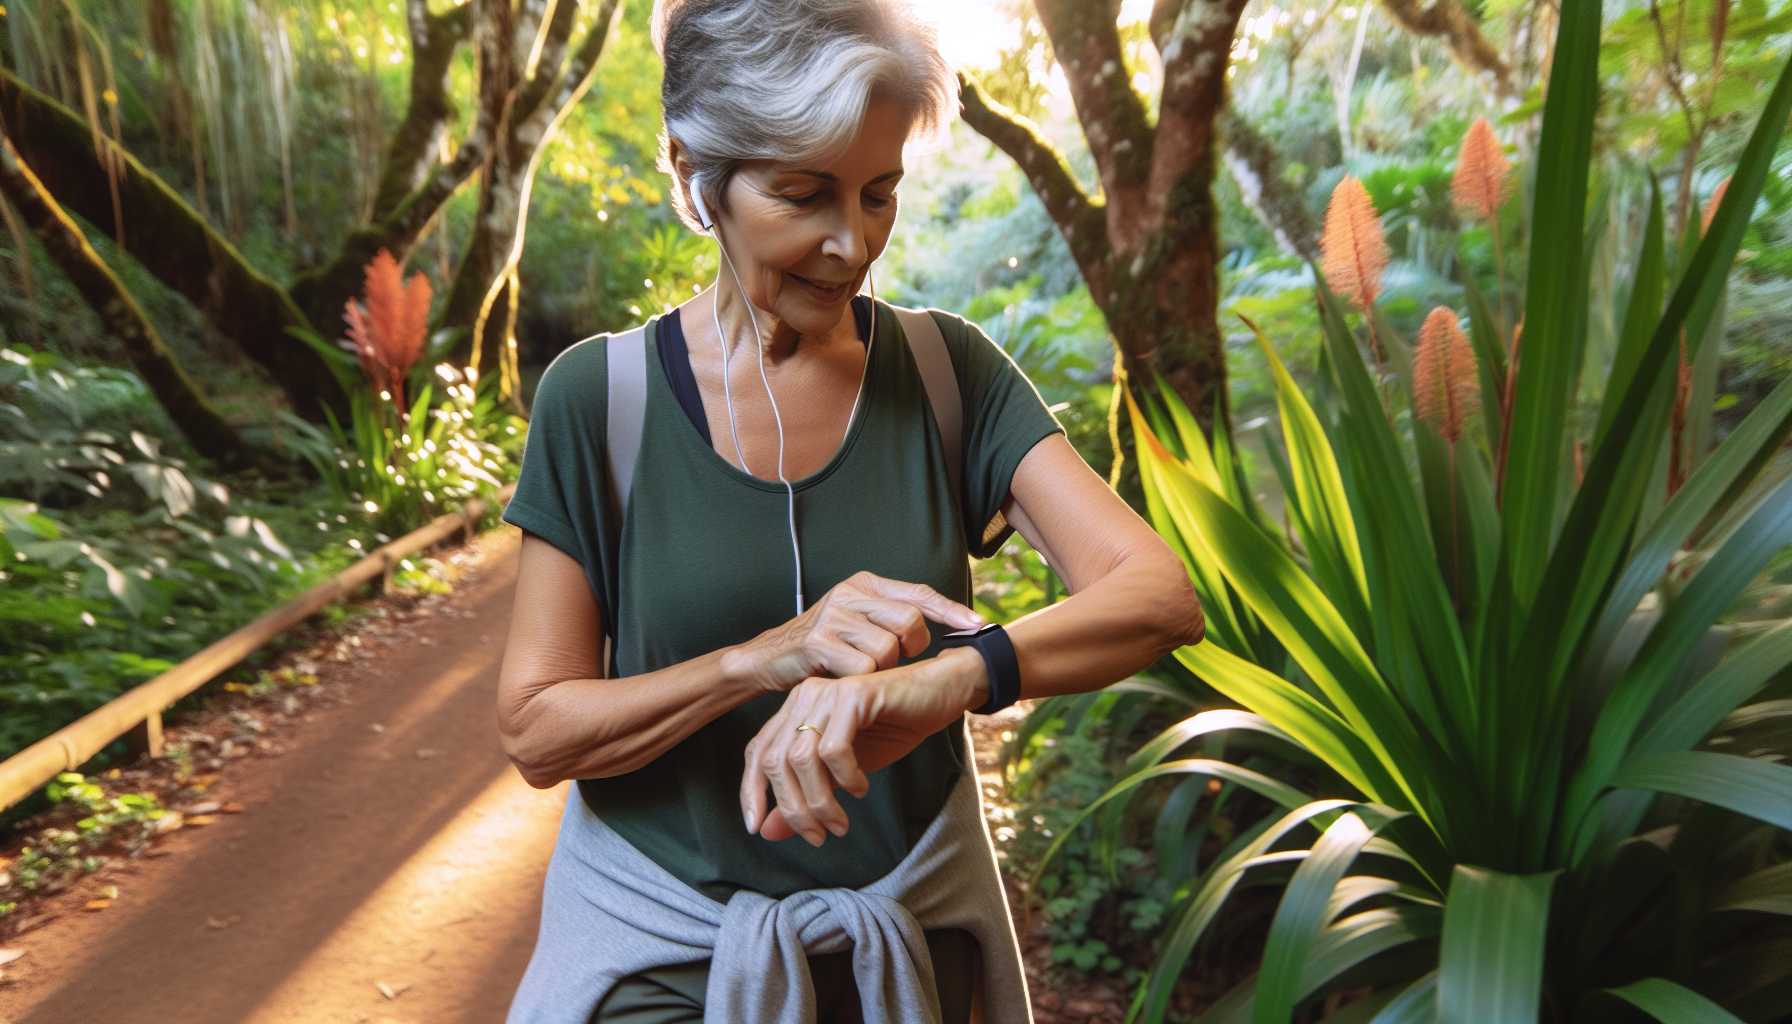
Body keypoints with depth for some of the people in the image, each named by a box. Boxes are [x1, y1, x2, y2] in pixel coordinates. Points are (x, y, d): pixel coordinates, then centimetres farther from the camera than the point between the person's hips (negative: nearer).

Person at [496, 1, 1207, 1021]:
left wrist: (938, 678, -37)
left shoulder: (949, 371, -9)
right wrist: (767, 655, -28)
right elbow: (537, 730, -11)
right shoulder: (597, 397, -13)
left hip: (916, 931, 3)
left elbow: (1162, 594, -18)